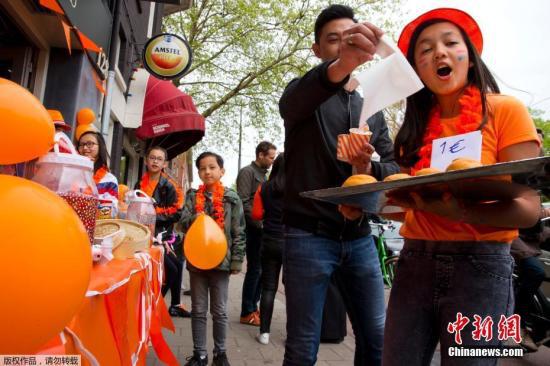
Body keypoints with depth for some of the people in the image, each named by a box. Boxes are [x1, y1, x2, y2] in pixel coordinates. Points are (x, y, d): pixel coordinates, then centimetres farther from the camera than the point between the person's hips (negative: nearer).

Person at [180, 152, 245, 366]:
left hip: (221, 260, -2)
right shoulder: (193, 196, 5)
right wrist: (194, 219, -25)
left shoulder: (231, 198, -2)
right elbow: (183, 222, -3)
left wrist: (237, 261, -5)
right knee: (198, 310, 12)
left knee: (219, 311, 11)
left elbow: (239, 233, -2)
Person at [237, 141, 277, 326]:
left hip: (262, 229, 8)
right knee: (254, 270, -4)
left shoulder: (262, 174, 19)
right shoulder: (248, 172, -7)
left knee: (261, 269, 11)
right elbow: (243, 202, -16)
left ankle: (253, 307, 23)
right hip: (253, 229, -8)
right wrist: (259, 223, -16)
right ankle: (247, 313, 7)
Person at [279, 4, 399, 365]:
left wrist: (371, 170, -15)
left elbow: (393, 167, 9)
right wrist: (339, 67, -46)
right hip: (309, 235, -4)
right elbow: (291, 102, -26)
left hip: (359, 237, 5)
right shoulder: (307, 94, 1)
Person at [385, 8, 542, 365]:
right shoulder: (417, 127, 8)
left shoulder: (506, 110, -4)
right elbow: (408, 201, 7)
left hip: (480, 265, -3)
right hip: (414, 263, 4)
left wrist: (461, 212, -29)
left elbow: (529, 209, -10)